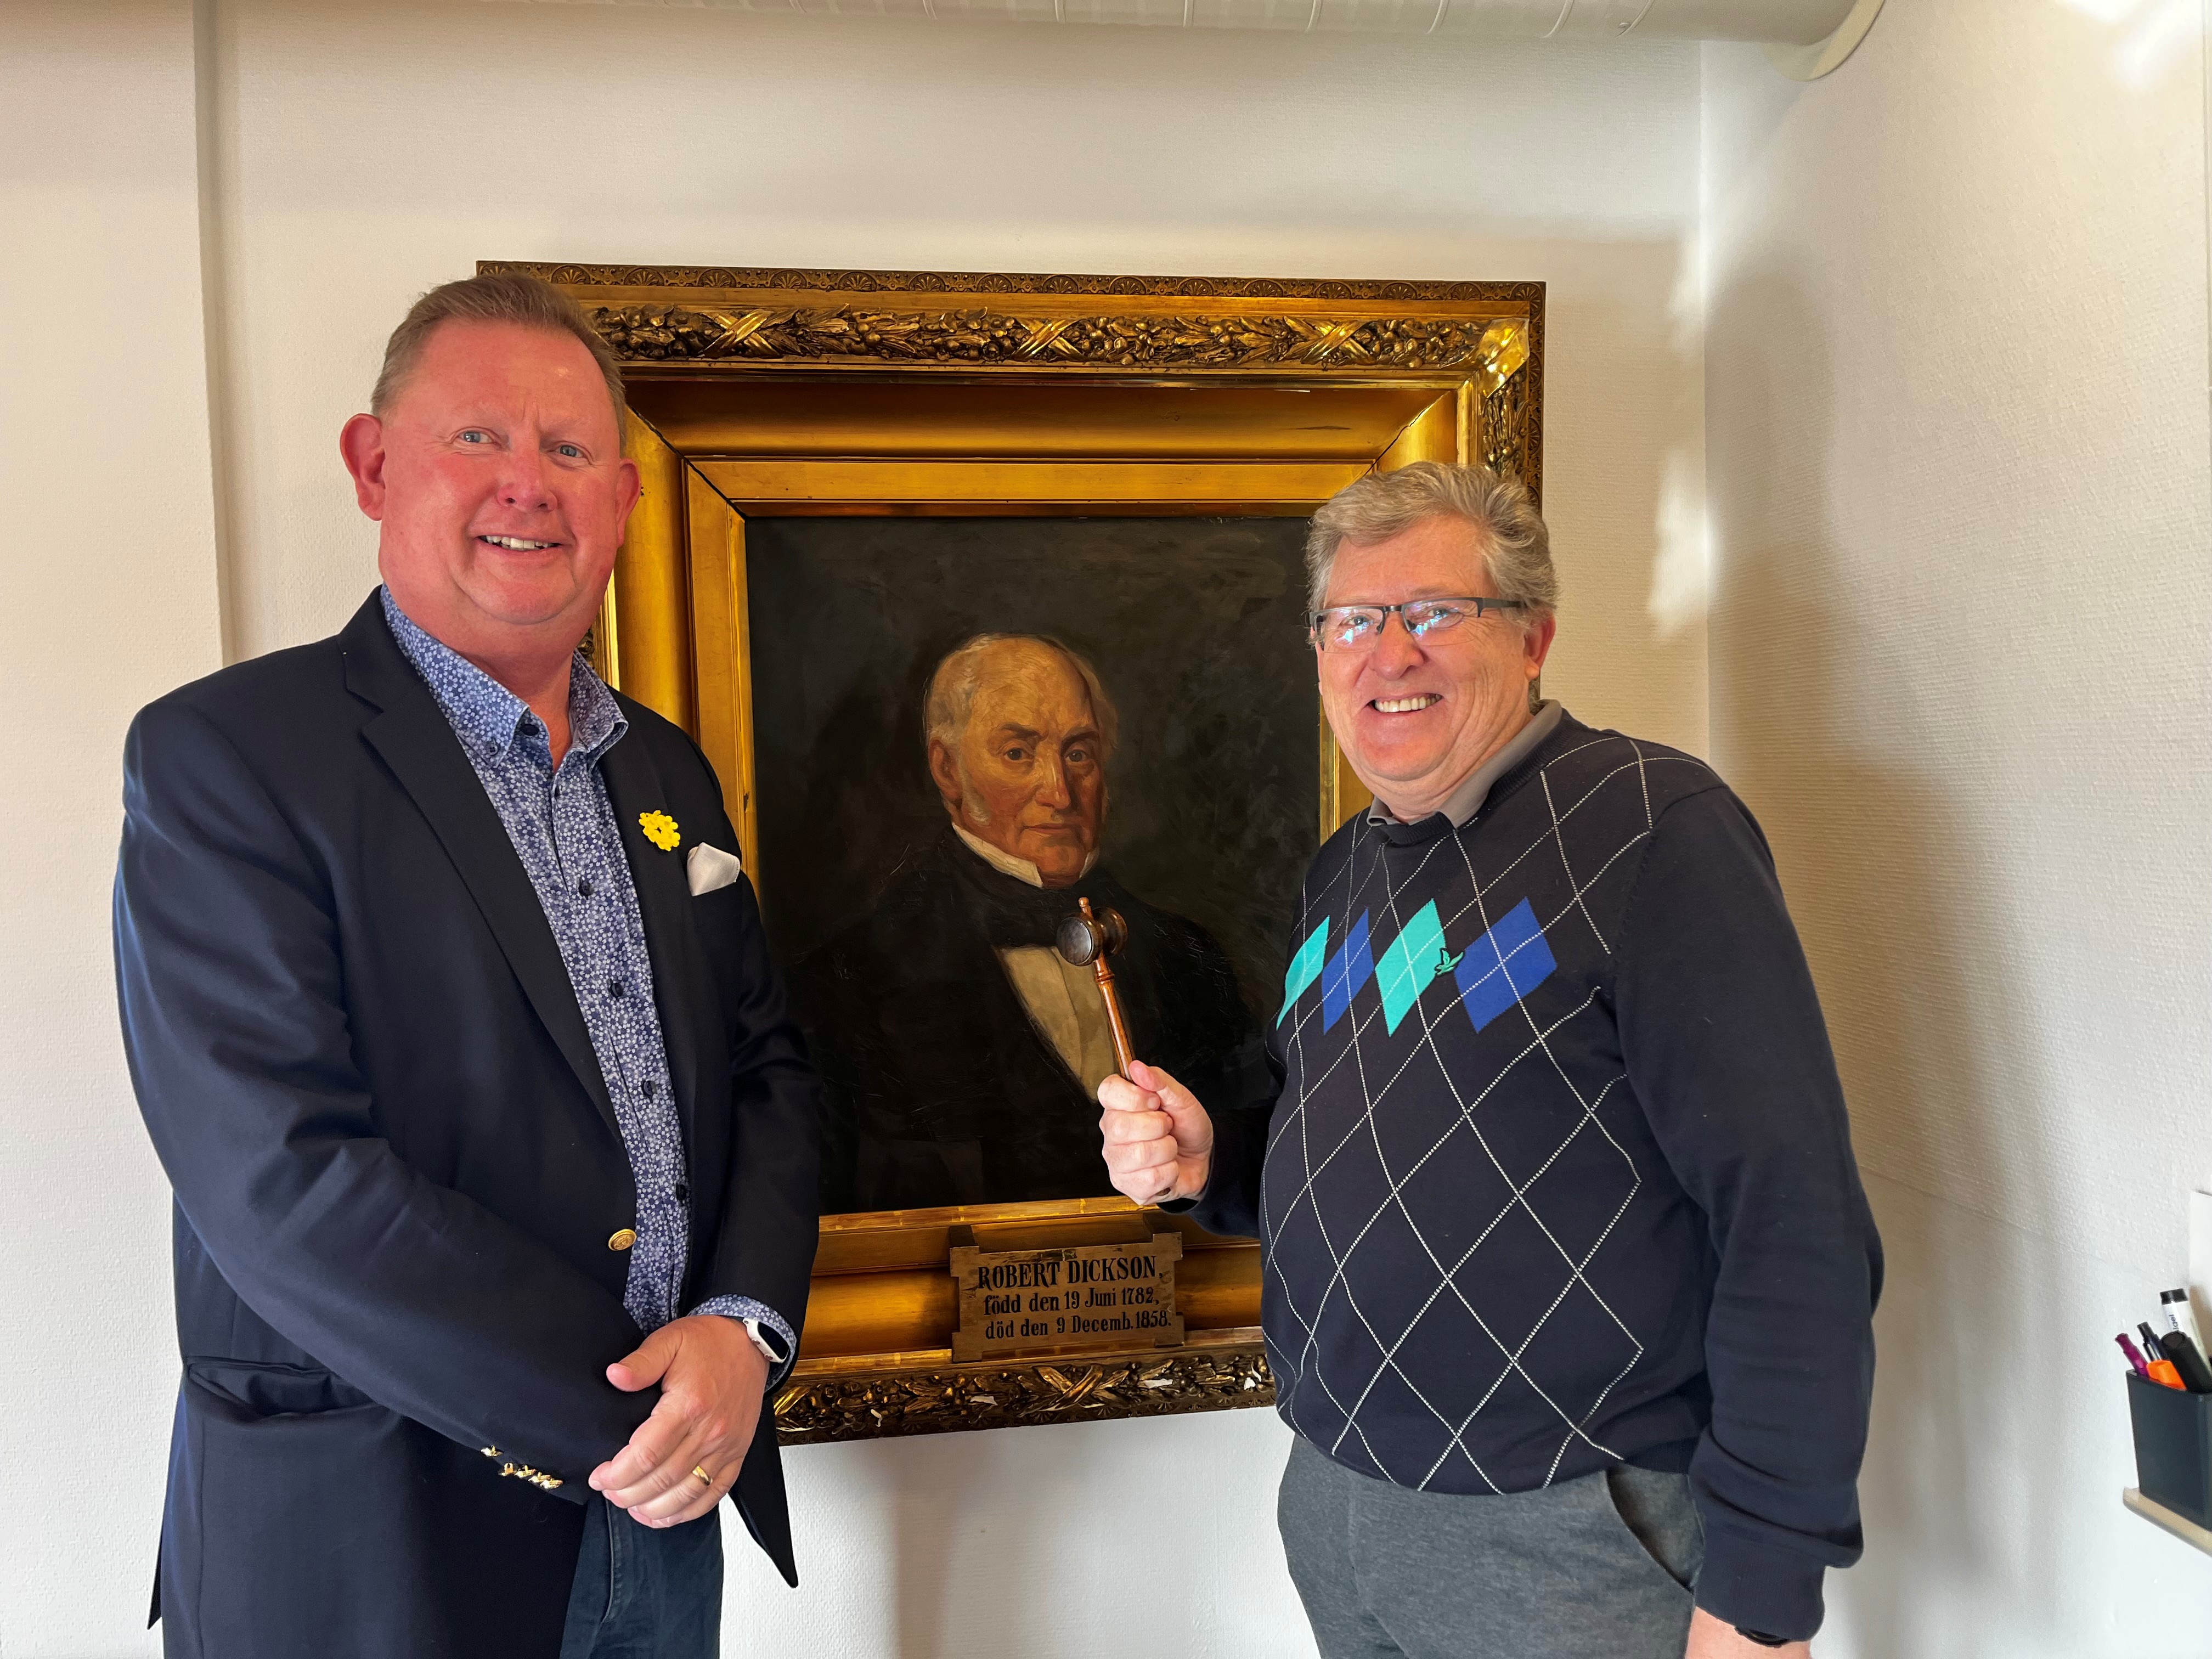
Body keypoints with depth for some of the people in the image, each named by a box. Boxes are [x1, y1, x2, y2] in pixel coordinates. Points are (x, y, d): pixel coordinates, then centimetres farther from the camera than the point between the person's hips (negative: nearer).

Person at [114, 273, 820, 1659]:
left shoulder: (671, 774, 6)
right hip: (368, 1547, -5)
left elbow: (767, 1067, 5)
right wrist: (615, 1417, -16)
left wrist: (745, 1325, -11)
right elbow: (286, 1188, -20)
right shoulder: (225, 754, -14)